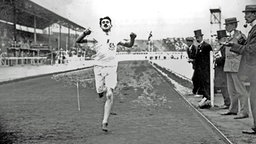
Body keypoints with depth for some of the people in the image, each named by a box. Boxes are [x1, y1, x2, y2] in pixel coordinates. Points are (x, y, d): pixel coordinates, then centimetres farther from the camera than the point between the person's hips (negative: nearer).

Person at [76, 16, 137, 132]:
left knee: (109, 95, -11)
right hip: (99, 67, 0)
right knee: (100, 92, 0)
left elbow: (129, 45, 21)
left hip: (111, 68, 0)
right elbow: (78, 41, 3)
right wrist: (85, 34, -17)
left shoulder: (115, 38, 10)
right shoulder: (96, 36, 4)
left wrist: (132, 38, 0)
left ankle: (105, 122, -6)